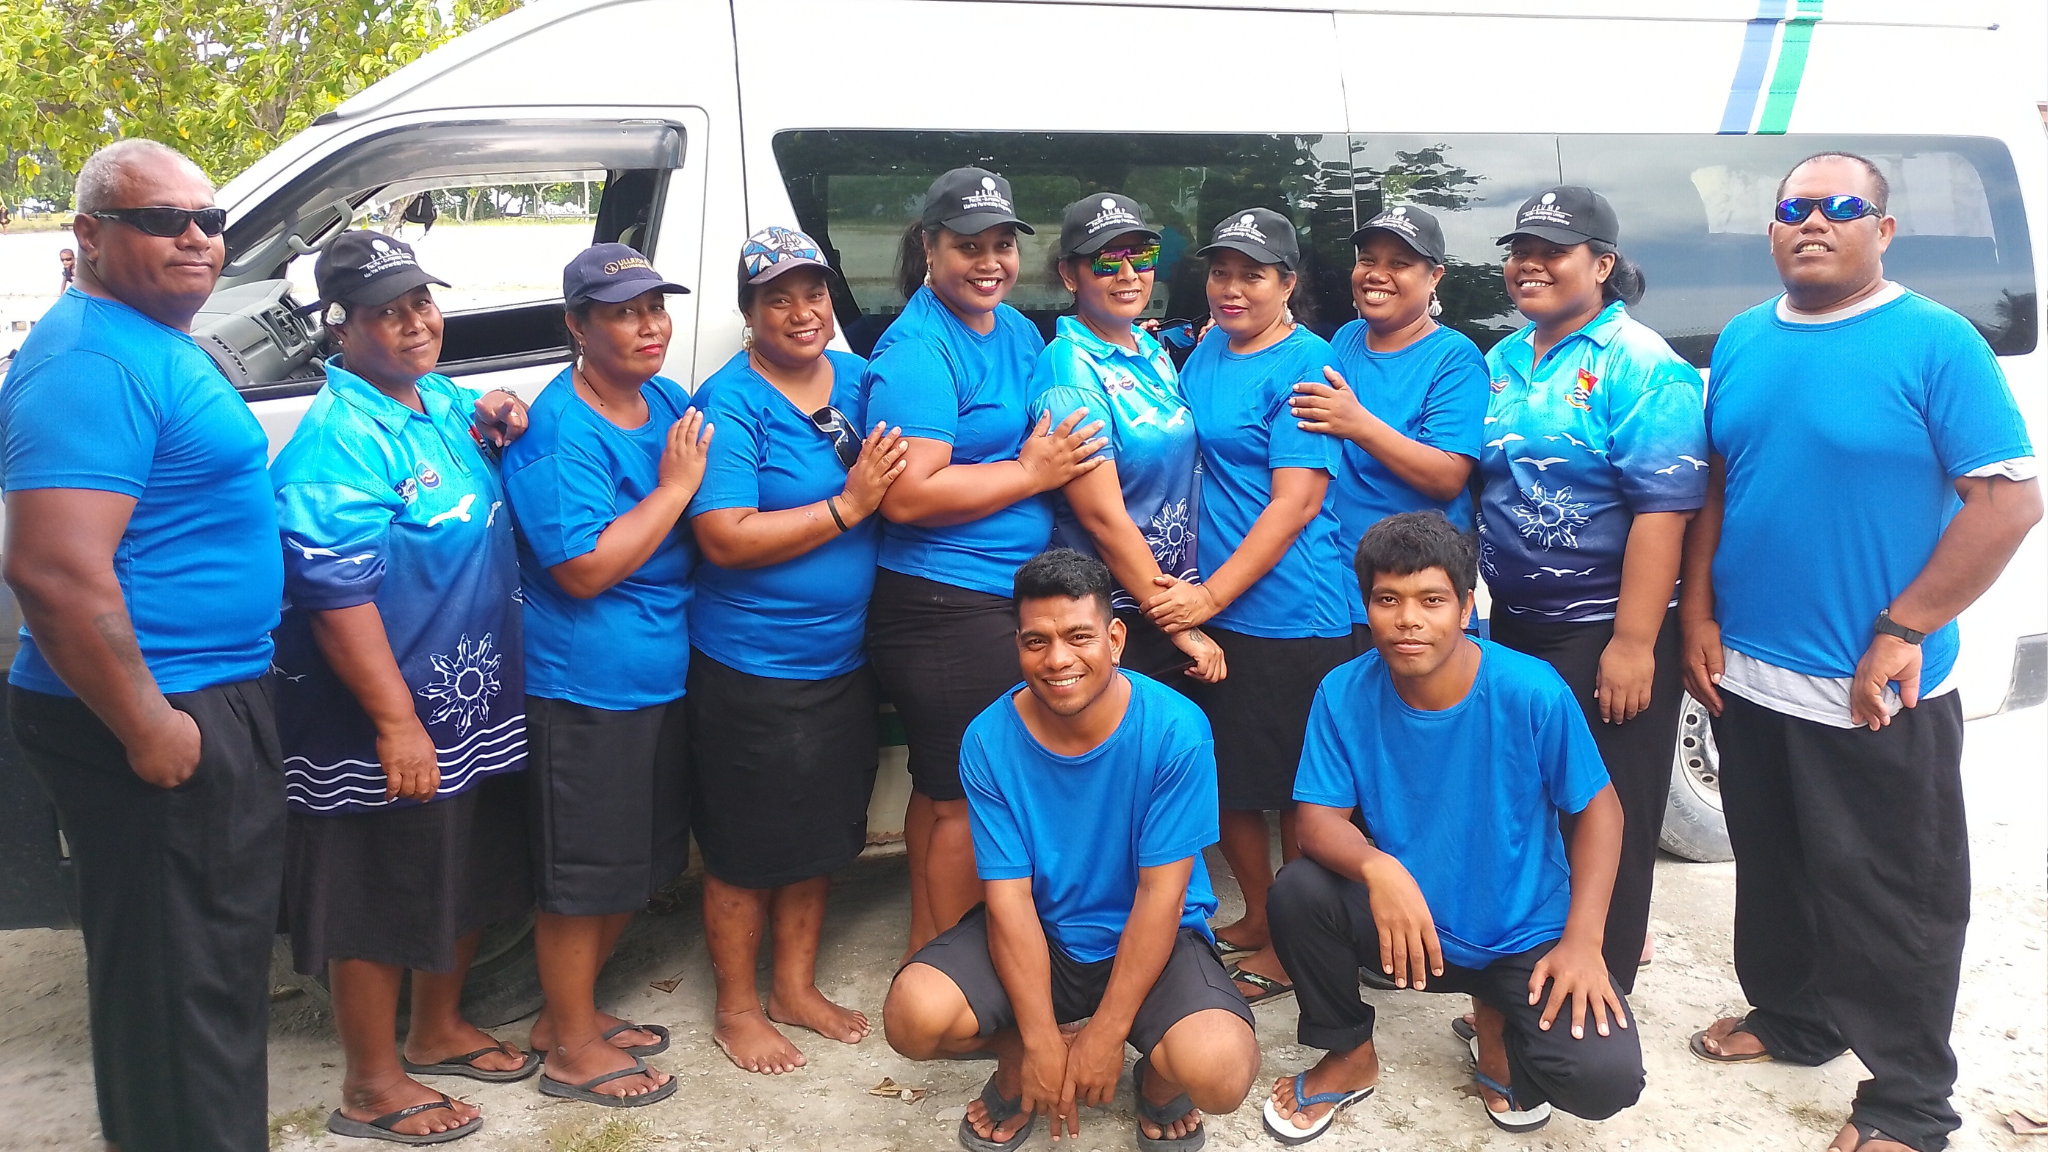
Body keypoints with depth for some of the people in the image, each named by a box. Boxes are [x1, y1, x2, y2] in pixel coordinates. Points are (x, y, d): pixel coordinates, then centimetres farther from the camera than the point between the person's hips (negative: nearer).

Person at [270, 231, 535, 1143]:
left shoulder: (446, 401, 7)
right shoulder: (337, 441, -20)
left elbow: (491, 513, 24)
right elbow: (337, 595, -24)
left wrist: (503, 430, 3)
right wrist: (396, 722, -25)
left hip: (475, 708, 9)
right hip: (380, 730, -9)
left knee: (470, 880, 22)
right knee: (378, 903, 7)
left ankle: (437, 1030, 43)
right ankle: (372, 1086, 25)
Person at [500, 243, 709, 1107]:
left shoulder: (668, 402, 7)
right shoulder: (559, 430, -19)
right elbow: (585, 568, -25)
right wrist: (675, 486, -20)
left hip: (663, 676, 9)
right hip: (585, 688, -9)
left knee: (637, 863, 20)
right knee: (583, 873, 6)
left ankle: (570, 1012, 38)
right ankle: (573, 1050, 24)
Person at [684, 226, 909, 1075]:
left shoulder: (858, 378, 5)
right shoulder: (729, 403, -14)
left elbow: (904, 486, 14)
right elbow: (726, 538, -23)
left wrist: (890, 486, -8)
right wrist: (848, 505, -23)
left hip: (845, 656, 7)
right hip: (752, 666, -6)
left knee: (824, 832, 19)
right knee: (747, 847, 8)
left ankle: (795, 986, 38)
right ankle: (737, 1009, 28)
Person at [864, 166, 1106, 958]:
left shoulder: (1018, 329, 13)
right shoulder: (916, 352, -15)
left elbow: (1042, 433, 29)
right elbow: (908, 496, -23)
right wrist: (1033, 473, -15)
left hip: (1011, 594, 9)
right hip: (944, 605, -9)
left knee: (943, 789, 19)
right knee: (965, 798, 0)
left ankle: (927, 956, 32)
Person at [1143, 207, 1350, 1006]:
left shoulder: (1305, 364, -11)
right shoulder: (1205, 353, 11)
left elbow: (1298, 499, -16)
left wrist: (1211, 593, -18)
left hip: (1290, 616, -7)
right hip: (1209, 609, 8)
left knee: (1297, 791, 6)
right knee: (1226, 780, 16)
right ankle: (1258, 919, 34)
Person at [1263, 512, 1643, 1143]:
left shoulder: (1532, 692, -19)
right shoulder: (1344, 693, -13)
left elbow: (1598, 808, -8)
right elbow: (1320, 820, -14)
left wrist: (1582, 939, -17)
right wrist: (1378, 868, -36)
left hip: (1526, 932, -1)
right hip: (1408, 924, 2)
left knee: (1604, 1077, -25)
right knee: (1297, 892, -26)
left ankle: (1499, 1023, 13)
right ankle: (1349, 1055, 4)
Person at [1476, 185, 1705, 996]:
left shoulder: (1640, 366, -11)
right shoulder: (1502, 363, 11)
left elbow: (1663, 508, -19)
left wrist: (1632, 642, -23)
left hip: (1605, 632, -7)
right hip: (1514, 625, 7)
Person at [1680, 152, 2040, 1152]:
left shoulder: (1935, 341, -9)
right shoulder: (1740, 344, 7)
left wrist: (1903, 632, -15)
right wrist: (1698, 614, 3)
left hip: (1876, 694, -5)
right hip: (1747, 677, 5)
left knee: (1892, 899, 5)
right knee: (1772, 874, 19)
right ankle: (1791, 1019, 39)